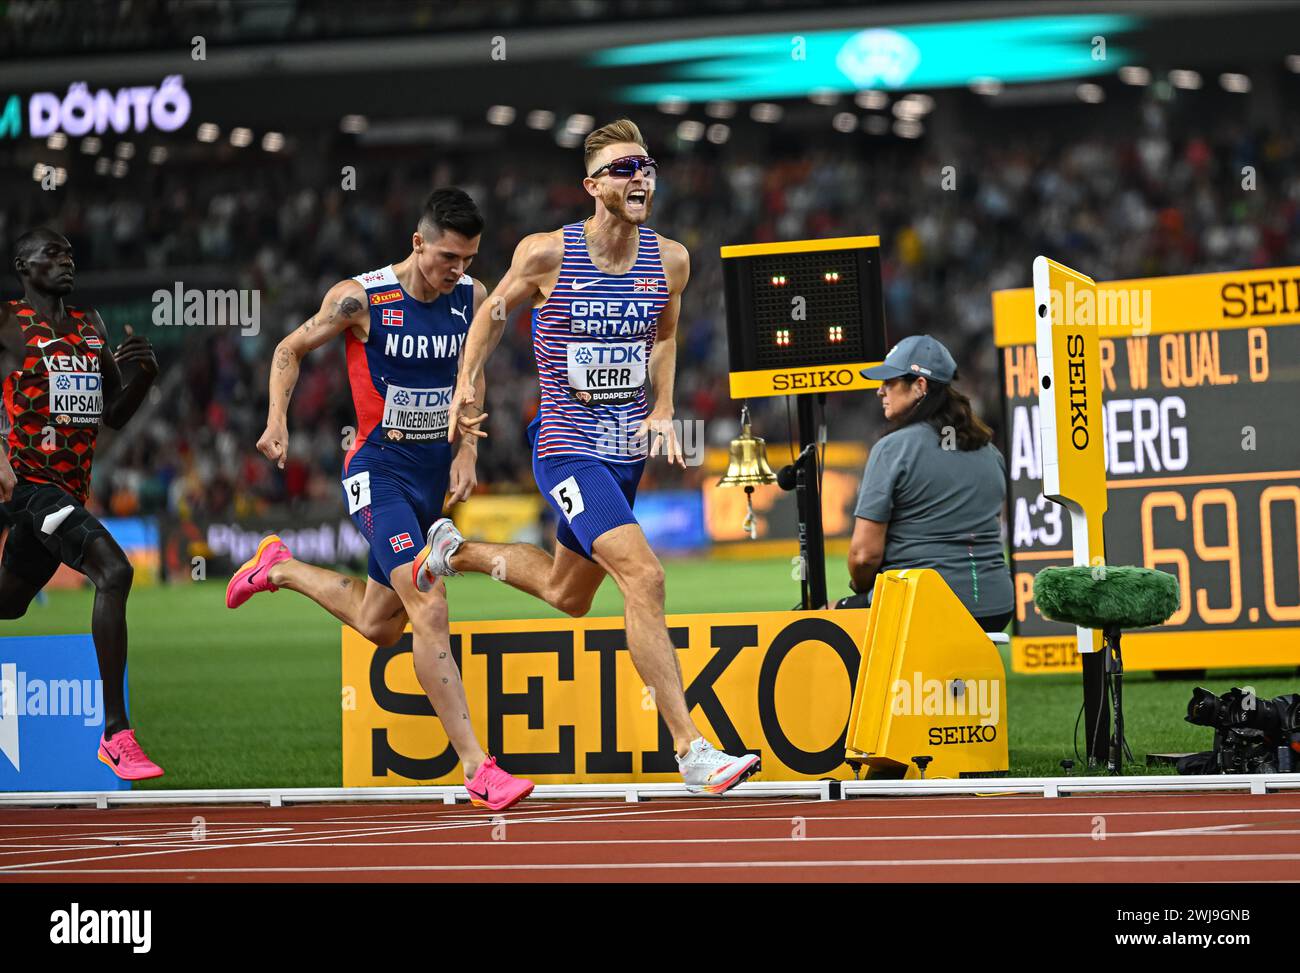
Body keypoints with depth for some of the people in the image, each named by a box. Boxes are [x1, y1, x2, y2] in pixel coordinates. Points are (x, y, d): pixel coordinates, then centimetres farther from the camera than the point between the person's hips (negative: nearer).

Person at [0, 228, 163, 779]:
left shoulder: (91, 326, 17)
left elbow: (115, 416, 20)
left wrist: (145, 375, 0)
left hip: (70, 484, 9)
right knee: (113, 571, -24)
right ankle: (116, 734, -25)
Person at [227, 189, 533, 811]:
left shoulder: (472, 298, 0)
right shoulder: (360, 299, -14)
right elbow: (291, 350, 1)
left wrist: (468, 450, 5)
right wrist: (277, 420, -13)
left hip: (434, 473, 6)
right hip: (378, 470, -6)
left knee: (380, 626, 18)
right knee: (429, 609, -21)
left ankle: (279, 568, 44)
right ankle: (476, 768, -22)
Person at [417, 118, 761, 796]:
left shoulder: (669, 260, -1)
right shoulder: (547, 254, -12)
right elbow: (495, 309, 8)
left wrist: (662, 410, 9)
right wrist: (469, 383, 5)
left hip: (627, 451, 6)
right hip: (567, 449, -6)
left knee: (568, 594, 21)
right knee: (643, 575, -23)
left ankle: (457, 551, 48)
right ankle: (691, 751, -23)